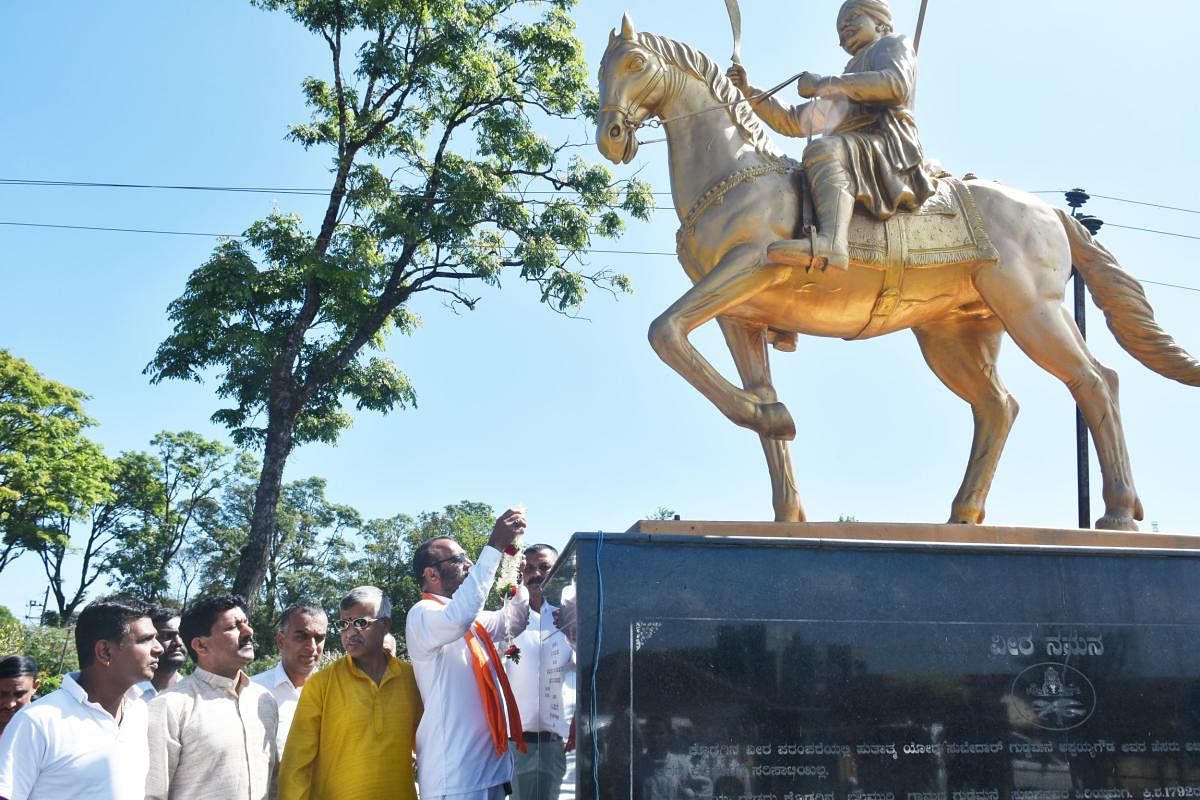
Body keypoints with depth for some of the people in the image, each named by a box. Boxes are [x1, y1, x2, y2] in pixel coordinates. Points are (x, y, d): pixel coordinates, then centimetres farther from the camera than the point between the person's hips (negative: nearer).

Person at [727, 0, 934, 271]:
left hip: (890, 145, -8)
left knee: (824, 149, -36)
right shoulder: (843, 91, 39)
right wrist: (748, 91, 25)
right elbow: (792, 122, 38)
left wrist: (822, 84, -2)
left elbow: (896, 86, -4)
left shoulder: (895, 44, 20)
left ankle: (831, 241, -61)